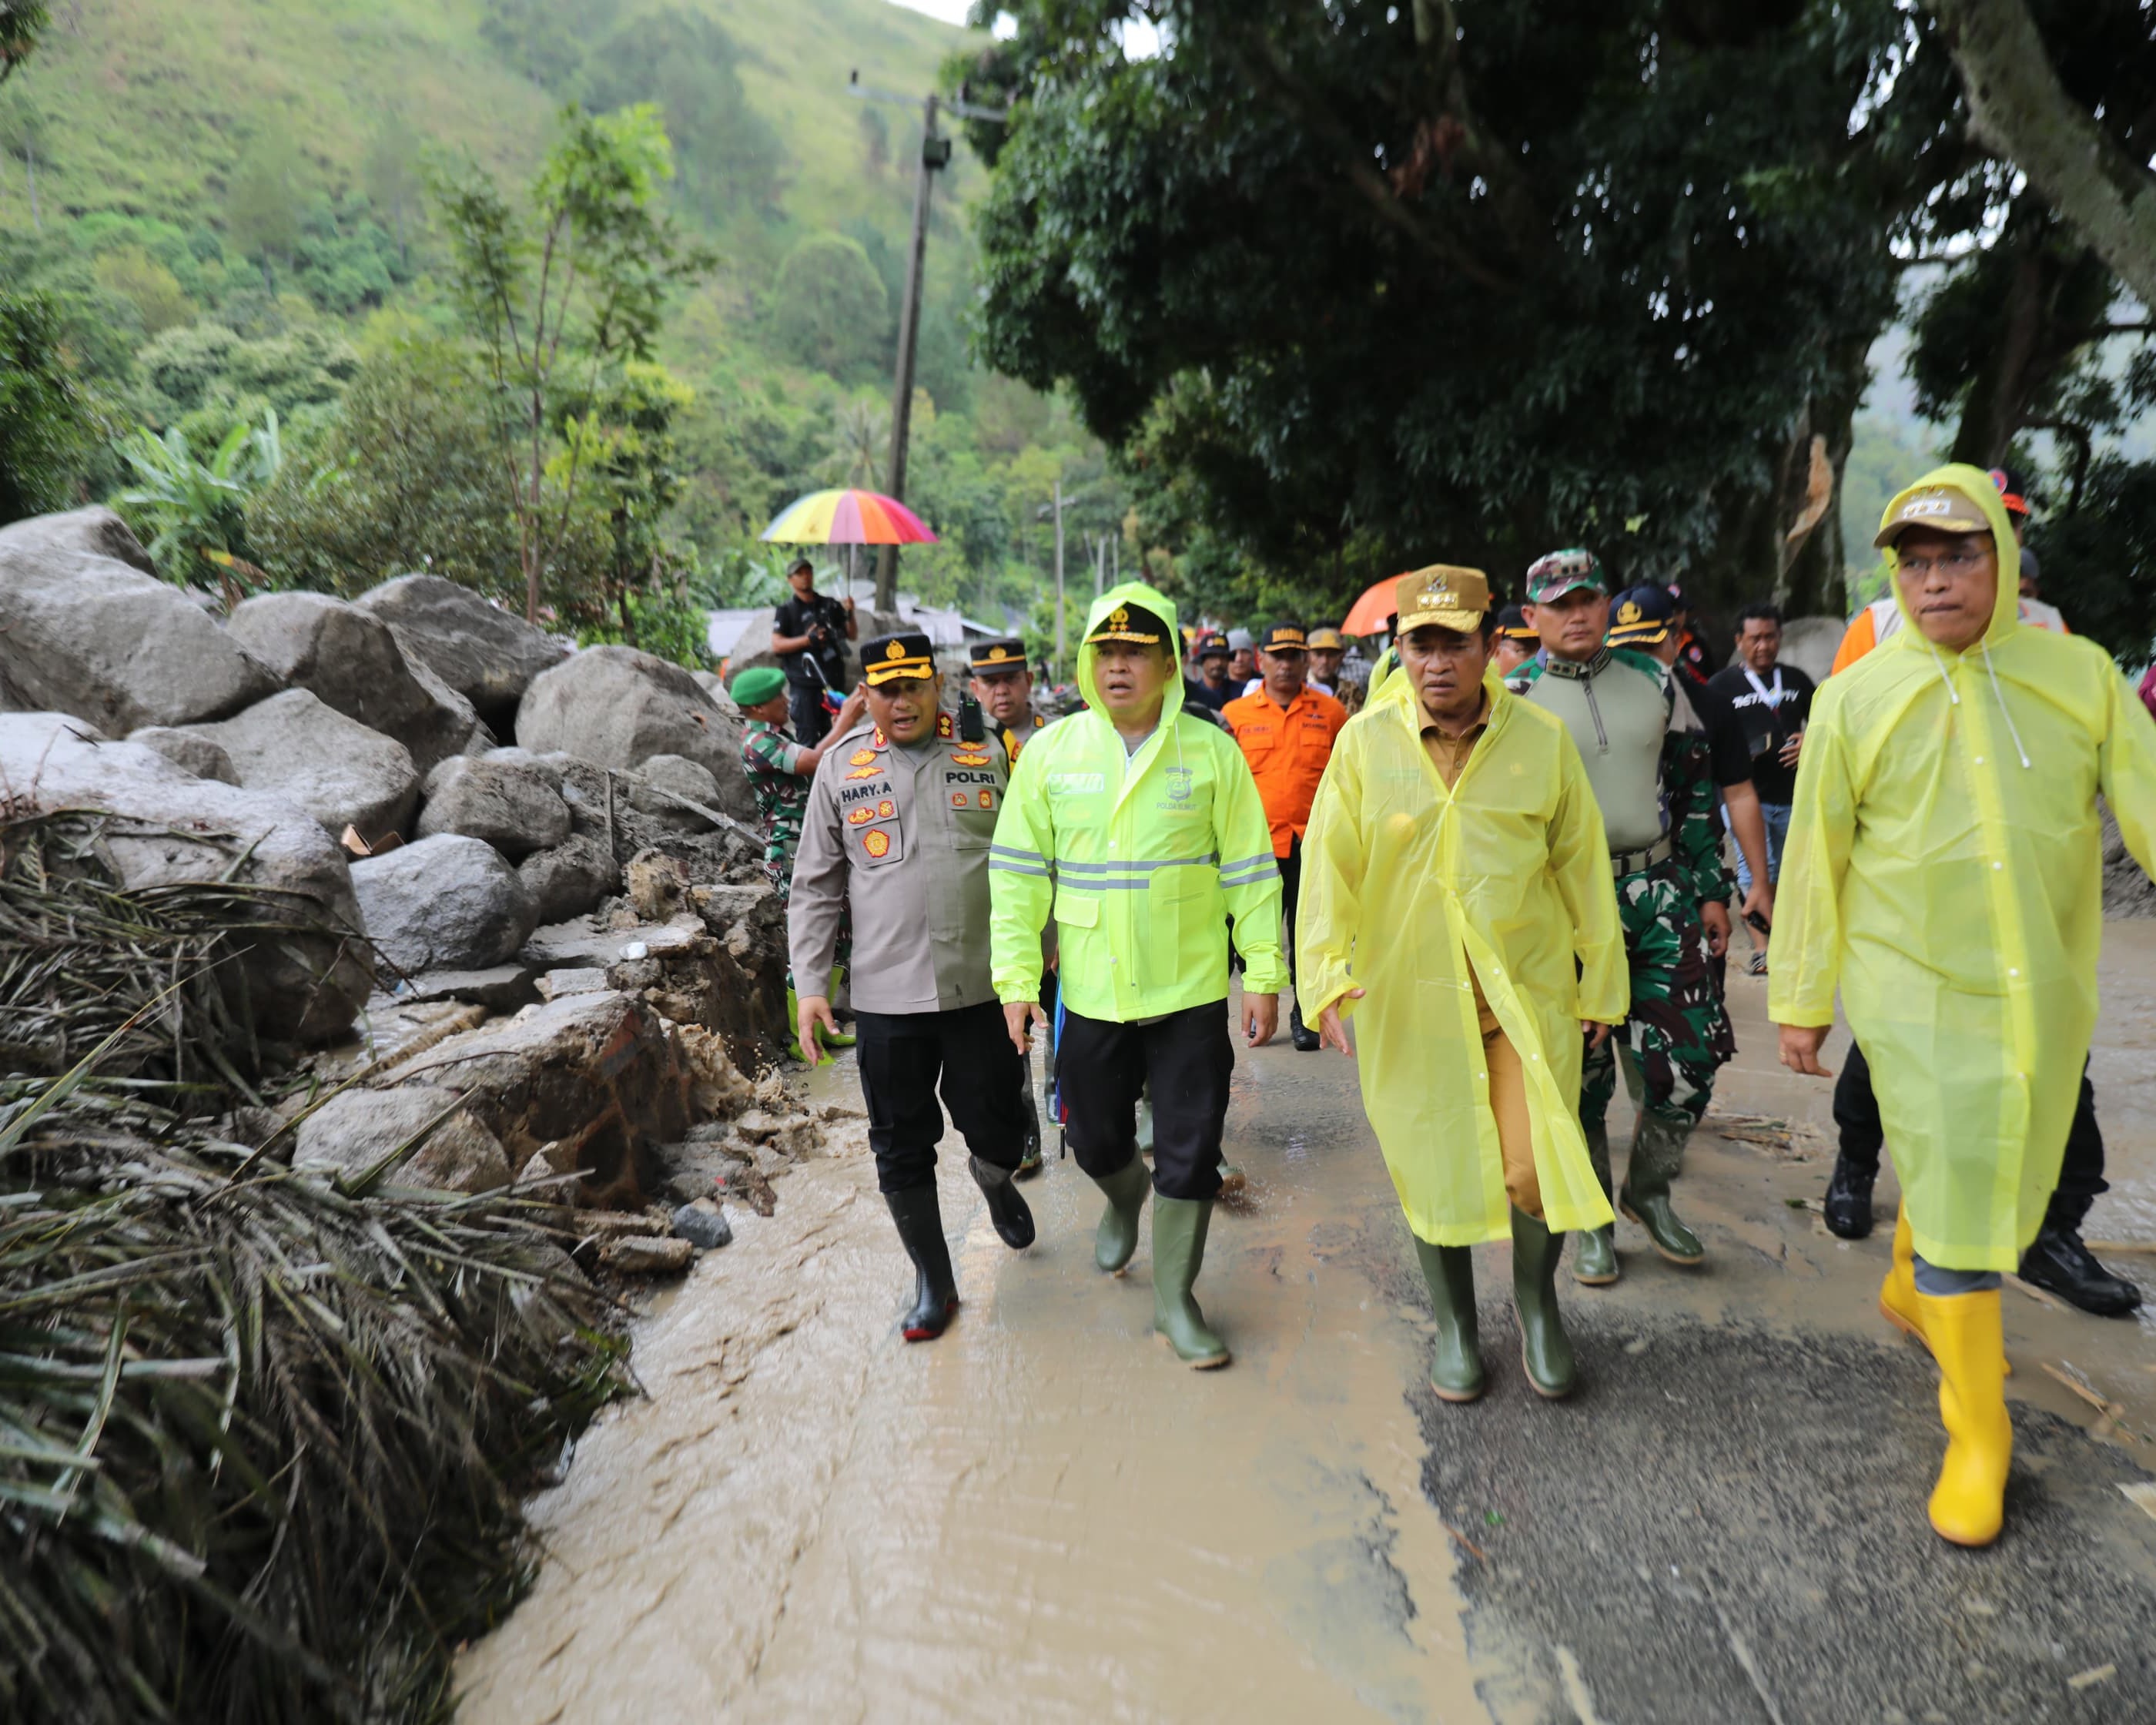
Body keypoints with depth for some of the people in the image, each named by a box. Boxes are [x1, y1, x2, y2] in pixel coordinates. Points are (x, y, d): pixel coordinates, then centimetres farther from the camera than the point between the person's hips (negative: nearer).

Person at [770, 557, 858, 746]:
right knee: (808, 738, -7)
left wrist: (850, 614, -5)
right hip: (804, 684, -4)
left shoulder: (831, 606, 13)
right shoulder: (787, 611, 2)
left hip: (833, 682, 4)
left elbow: (853, 636, 15)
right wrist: (807, 639, -19)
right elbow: (776, 645, -7)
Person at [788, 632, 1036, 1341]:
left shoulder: (987, 755, 4)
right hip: (884, 993, 1)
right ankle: (933, 1279, 28)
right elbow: (816, 885, 7)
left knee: (997, 1131, 7)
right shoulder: (842, 767, 4)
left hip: (982, 985, 0)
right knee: (902, 1148, 9)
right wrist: (810, 982, 1)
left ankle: (993, 1179, 45)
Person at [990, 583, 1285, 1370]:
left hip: (1192, 989, -1)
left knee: (1189, 1151, 5)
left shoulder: (1212, 751, -4)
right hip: (1089, 990, 2)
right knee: (1096, 1139, 17)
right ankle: (1125, 1198, 53)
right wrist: (1016, 976, -2)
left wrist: (1264, 974, -2)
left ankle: (1175, 1299, 25)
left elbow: (1251, 871, 0)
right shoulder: (1050, 752, -2)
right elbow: (1018, 872, 1)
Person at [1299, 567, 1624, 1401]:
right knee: (1433, 1168, 10)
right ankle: (1454, 1324, 35)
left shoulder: (1542, 738, 0)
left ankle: (1536, 1301, 31)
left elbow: (1582, 865, 6)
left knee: (1536, 1167, -1)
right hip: (1409, 994, 0)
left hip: (1528, 988, 0)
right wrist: (1328, 977, -12)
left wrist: (1600, 983, 10)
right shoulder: (1364, 742, -3)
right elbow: (1329, 863, -3)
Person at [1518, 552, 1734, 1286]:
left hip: (1661, 891, 3)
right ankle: (1591, 1220, 22)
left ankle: (1649, 1191, 27)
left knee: (1690, 1059, 2)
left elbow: (1696, 786, 13)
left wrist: (1711, 888, 8)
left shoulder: (1653, 680, 9)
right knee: (1579, 1073, 4)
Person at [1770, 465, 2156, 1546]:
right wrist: (1800, 1000, 1)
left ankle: (1910, 1290, 49)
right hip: (1917, 988, -3)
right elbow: (1815, 860, -2)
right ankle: (1977, 1436, 16)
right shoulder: (1856, 698, -7)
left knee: (2008, 1181, 19)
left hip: (2047, 992, 3)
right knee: (1954, 1196, -1)